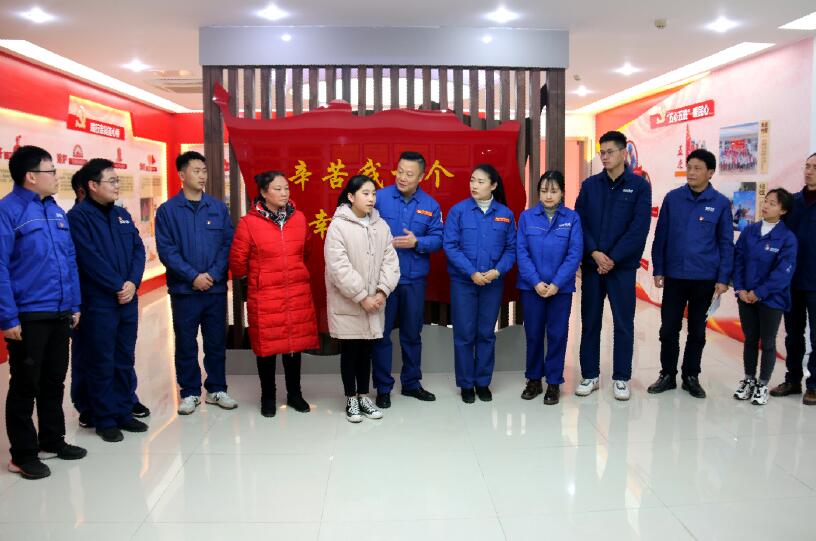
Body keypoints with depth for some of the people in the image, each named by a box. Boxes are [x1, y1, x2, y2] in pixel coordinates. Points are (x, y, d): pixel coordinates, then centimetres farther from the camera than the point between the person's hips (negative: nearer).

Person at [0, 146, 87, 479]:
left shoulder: (56, 211, 12)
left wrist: (74, 304, 12)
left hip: (60, 314, 7)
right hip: (28, 316, -7)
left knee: (54, 380, 17)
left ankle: (52, 441, 32)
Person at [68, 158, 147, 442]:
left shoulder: (122, 214, 13)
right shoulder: (78, 216, -7)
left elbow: (138, 250, 7)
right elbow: (90, 259, -16)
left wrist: (132, 283, -8)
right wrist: (118, 286, -15)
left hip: (128, 299, 6)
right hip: (98, 302, -6)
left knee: (125, 360, 13)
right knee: (101, 363, 3)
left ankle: (124, 412, 24)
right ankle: (105, 419, 14)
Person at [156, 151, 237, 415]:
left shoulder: (218, 208, 6)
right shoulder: (167, 210, 0)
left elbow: (228, 244, 2)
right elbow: (166, 250, -6)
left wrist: (213, 274, -10)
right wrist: (193, 276, -14)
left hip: (216, 288, 2)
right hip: (184, 290, -2)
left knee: (216, 342, 9)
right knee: (186, 344, 7)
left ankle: (217, 389, 22)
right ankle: (189, 392, 20)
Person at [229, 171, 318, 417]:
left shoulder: (299, 218, 3)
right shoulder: (249, 222, -9)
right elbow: (237, 261, -1)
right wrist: (258, 277, 11)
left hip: (298, 293, 3)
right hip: (264, 296, -3)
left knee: (296, 343, 11)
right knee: (266, 345, 7)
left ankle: (294, 394, 28)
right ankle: (268, 397, 24)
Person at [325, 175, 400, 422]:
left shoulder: (381, 225, 4)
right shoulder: (338, 226, -12)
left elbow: (390, 261, 1)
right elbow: (339, 268, -18)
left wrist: (382, 292, -12)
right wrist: (361, 297, -18)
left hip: (374, 303, 4)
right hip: (347, 303, -4)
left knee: (366, 350, 13)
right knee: (350, 351, 7)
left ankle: (363, 396, 28)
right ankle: (351, 399, 22)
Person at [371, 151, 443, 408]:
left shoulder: (430, 205, 2)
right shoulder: (379, 197, -6)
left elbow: (437, 239, 1)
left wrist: (417, 242, -16)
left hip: (414, 279, 3)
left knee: (412, 333, 15)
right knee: (381, 333, 6)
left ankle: (411, 383, 30)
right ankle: (383, 387, 20)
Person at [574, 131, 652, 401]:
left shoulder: (639, 186, 0)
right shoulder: (590, 185, 7)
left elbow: (639, 228, -8)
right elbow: (579, 221, 2)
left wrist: (613, 258, -13)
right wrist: (594, 252, -13)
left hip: (622, 266, -2)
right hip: (591, 264, 2)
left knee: (624, 324, 5)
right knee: (590, 322, 8)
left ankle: (621, 378, 17)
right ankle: (589, 375, 19)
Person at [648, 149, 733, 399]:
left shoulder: (721, 203, -3)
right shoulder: (672, 198, 0)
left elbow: (726, 243, 1)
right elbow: (660, 236, 4)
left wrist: (723, 278, -3)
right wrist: (658, 270, 1)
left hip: (705, 278, -1)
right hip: (674, 276, 1)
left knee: (697, 331, 11)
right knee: (668, 329, 5)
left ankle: (691, 377, 24)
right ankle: (667, 374, 20)